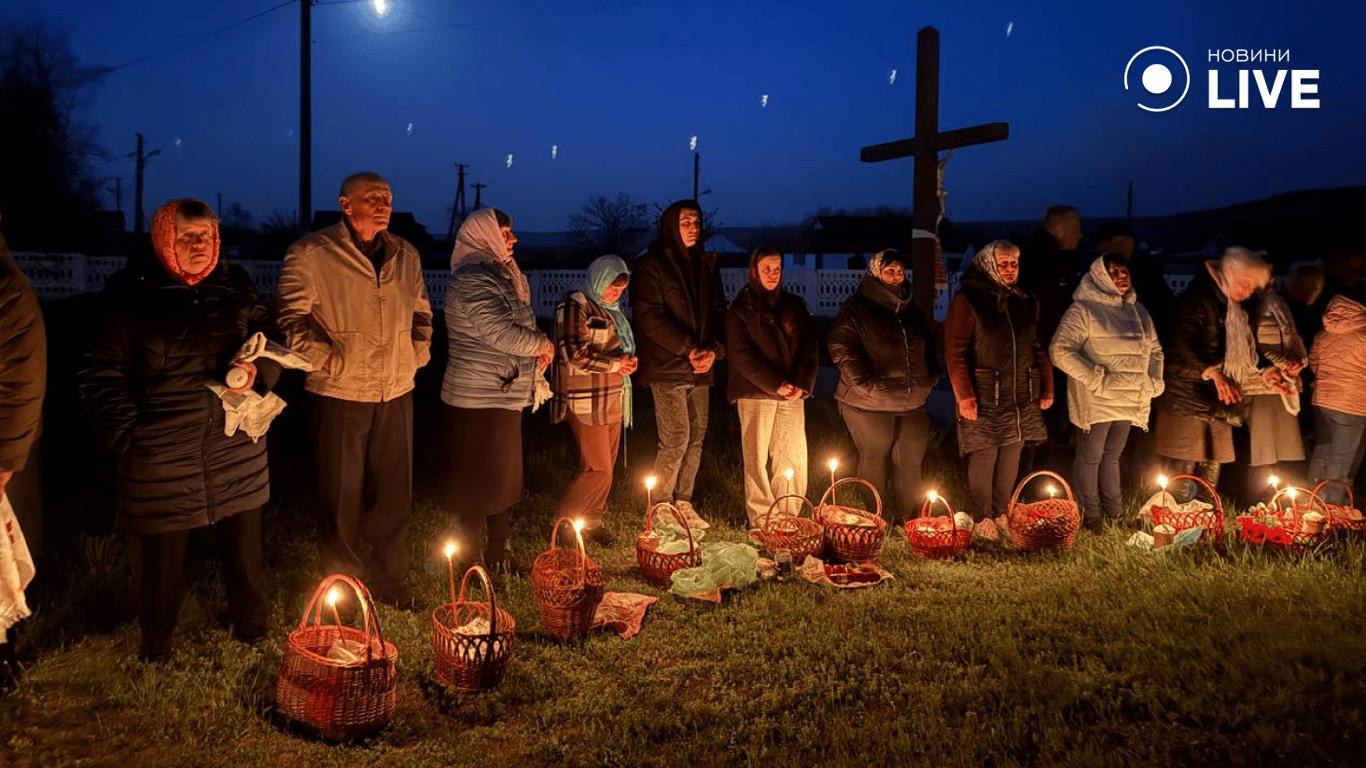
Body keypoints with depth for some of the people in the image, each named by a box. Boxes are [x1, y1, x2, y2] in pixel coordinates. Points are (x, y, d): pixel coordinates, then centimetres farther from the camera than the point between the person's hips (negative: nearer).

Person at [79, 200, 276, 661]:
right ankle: (155, 641, 30)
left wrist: (257, 373, -11)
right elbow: (101, 377, -2)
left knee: (243, 541, 13)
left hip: (236, 448, 3)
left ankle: (251, 624, 34)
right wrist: (128, 433, -10)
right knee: (161, 550, 8)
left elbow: (271, 349, 11)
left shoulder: (236, 288, 4)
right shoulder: (133, 296, -5)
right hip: (162, 453, -2)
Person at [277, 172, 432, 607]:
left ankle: (390, 580, 27)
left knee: (394, 492, 12)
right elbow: (291, 319, -8)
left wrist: (417, 355, 8)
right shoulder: (311, 254, -7)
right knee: (342, 497, 5)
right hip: (340, 394, -5)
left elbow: (421, 313, 21)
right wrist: (328, 360, -12)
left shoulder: (406, 255, 10)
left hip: (396, 392, 5)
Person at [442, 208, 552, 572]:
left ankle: (498, 549, 30)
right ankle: (471, 557, 11)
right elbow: (502, 333, -25)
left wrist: (539, 348, 1)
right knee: (480, 482, -1)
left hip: (504, 396, 10)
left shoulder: (500, 276, 15)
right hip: (481, 400, -10)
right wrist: (543, 346, -9)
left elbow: (518, 327, 22)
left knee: (502, 477, 17)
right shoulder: (473, 280, -17)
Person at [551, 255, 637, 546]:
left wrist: (626, 363, 6)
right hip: (587, 402, -9)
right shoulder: (575, 305, -11)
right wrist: (614, 364, -15)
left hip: (613, 401, 9)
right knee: (598, 469, -8)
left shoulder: (611, 310, 18)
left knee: (606, 466, 11)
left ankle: (594, 520, 24)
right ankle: (564, 523, 7)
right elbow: (574, 352, -21)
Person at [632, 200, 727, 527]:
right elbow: (649, 317, -13)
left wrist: (714, 349, -7)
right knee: (676, 439, -8)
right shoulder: (652, 265, -6)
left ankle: (683, 503, 22)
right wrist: (688, 348, -17)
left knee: (696, 438, 9)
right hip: (667, 368, -6)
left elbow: (718, 312, 12)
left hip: (699, 369, 6)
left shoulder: (707, 265, 14)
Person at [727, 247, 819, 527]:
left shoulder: (795, 306, 15)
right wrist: (776, 385, -14)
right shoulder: (740, 310, 3)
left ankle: (789, 517, 11)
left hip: (793, 394, 4)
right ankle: (761, 521, 5)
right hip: (756, 394, -3)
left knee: (794, 459, 2)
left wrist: (802, 384, -7)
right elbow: (741, 356, -6)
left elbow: (810, 349, 10)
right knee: (758, 457, -1)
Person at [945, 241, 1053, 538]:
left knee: (1011, 458, 8)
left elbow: (1039, 349, 18)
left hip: (1021, 399, 5)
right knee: (983, 457, -1)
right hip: (984, 398, -5)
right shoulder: (968, 301, -5)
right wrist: (964, 396, -15)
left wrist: (1047, 389, 11)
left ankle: (1001, 513, 23)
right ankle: (982, 519, 12)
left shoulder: (1026, 302, 13)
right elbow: (955, 351, -9)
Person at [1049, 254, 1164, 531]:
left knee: (1113, 456, 18)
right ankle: (1091, 514, 19)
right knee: (1090, 457, 5)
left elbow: (1155, 349, 23)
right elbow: (1059, 351, -20)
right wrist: (1096, 379, -23)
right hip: (1096, 402, -7)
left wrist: (1155, 380, 7)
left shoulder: (1138, 310, 13)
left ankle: (1114, 511, 30)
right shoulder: (1083, 310, -11)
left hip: (1128, 401, 7)